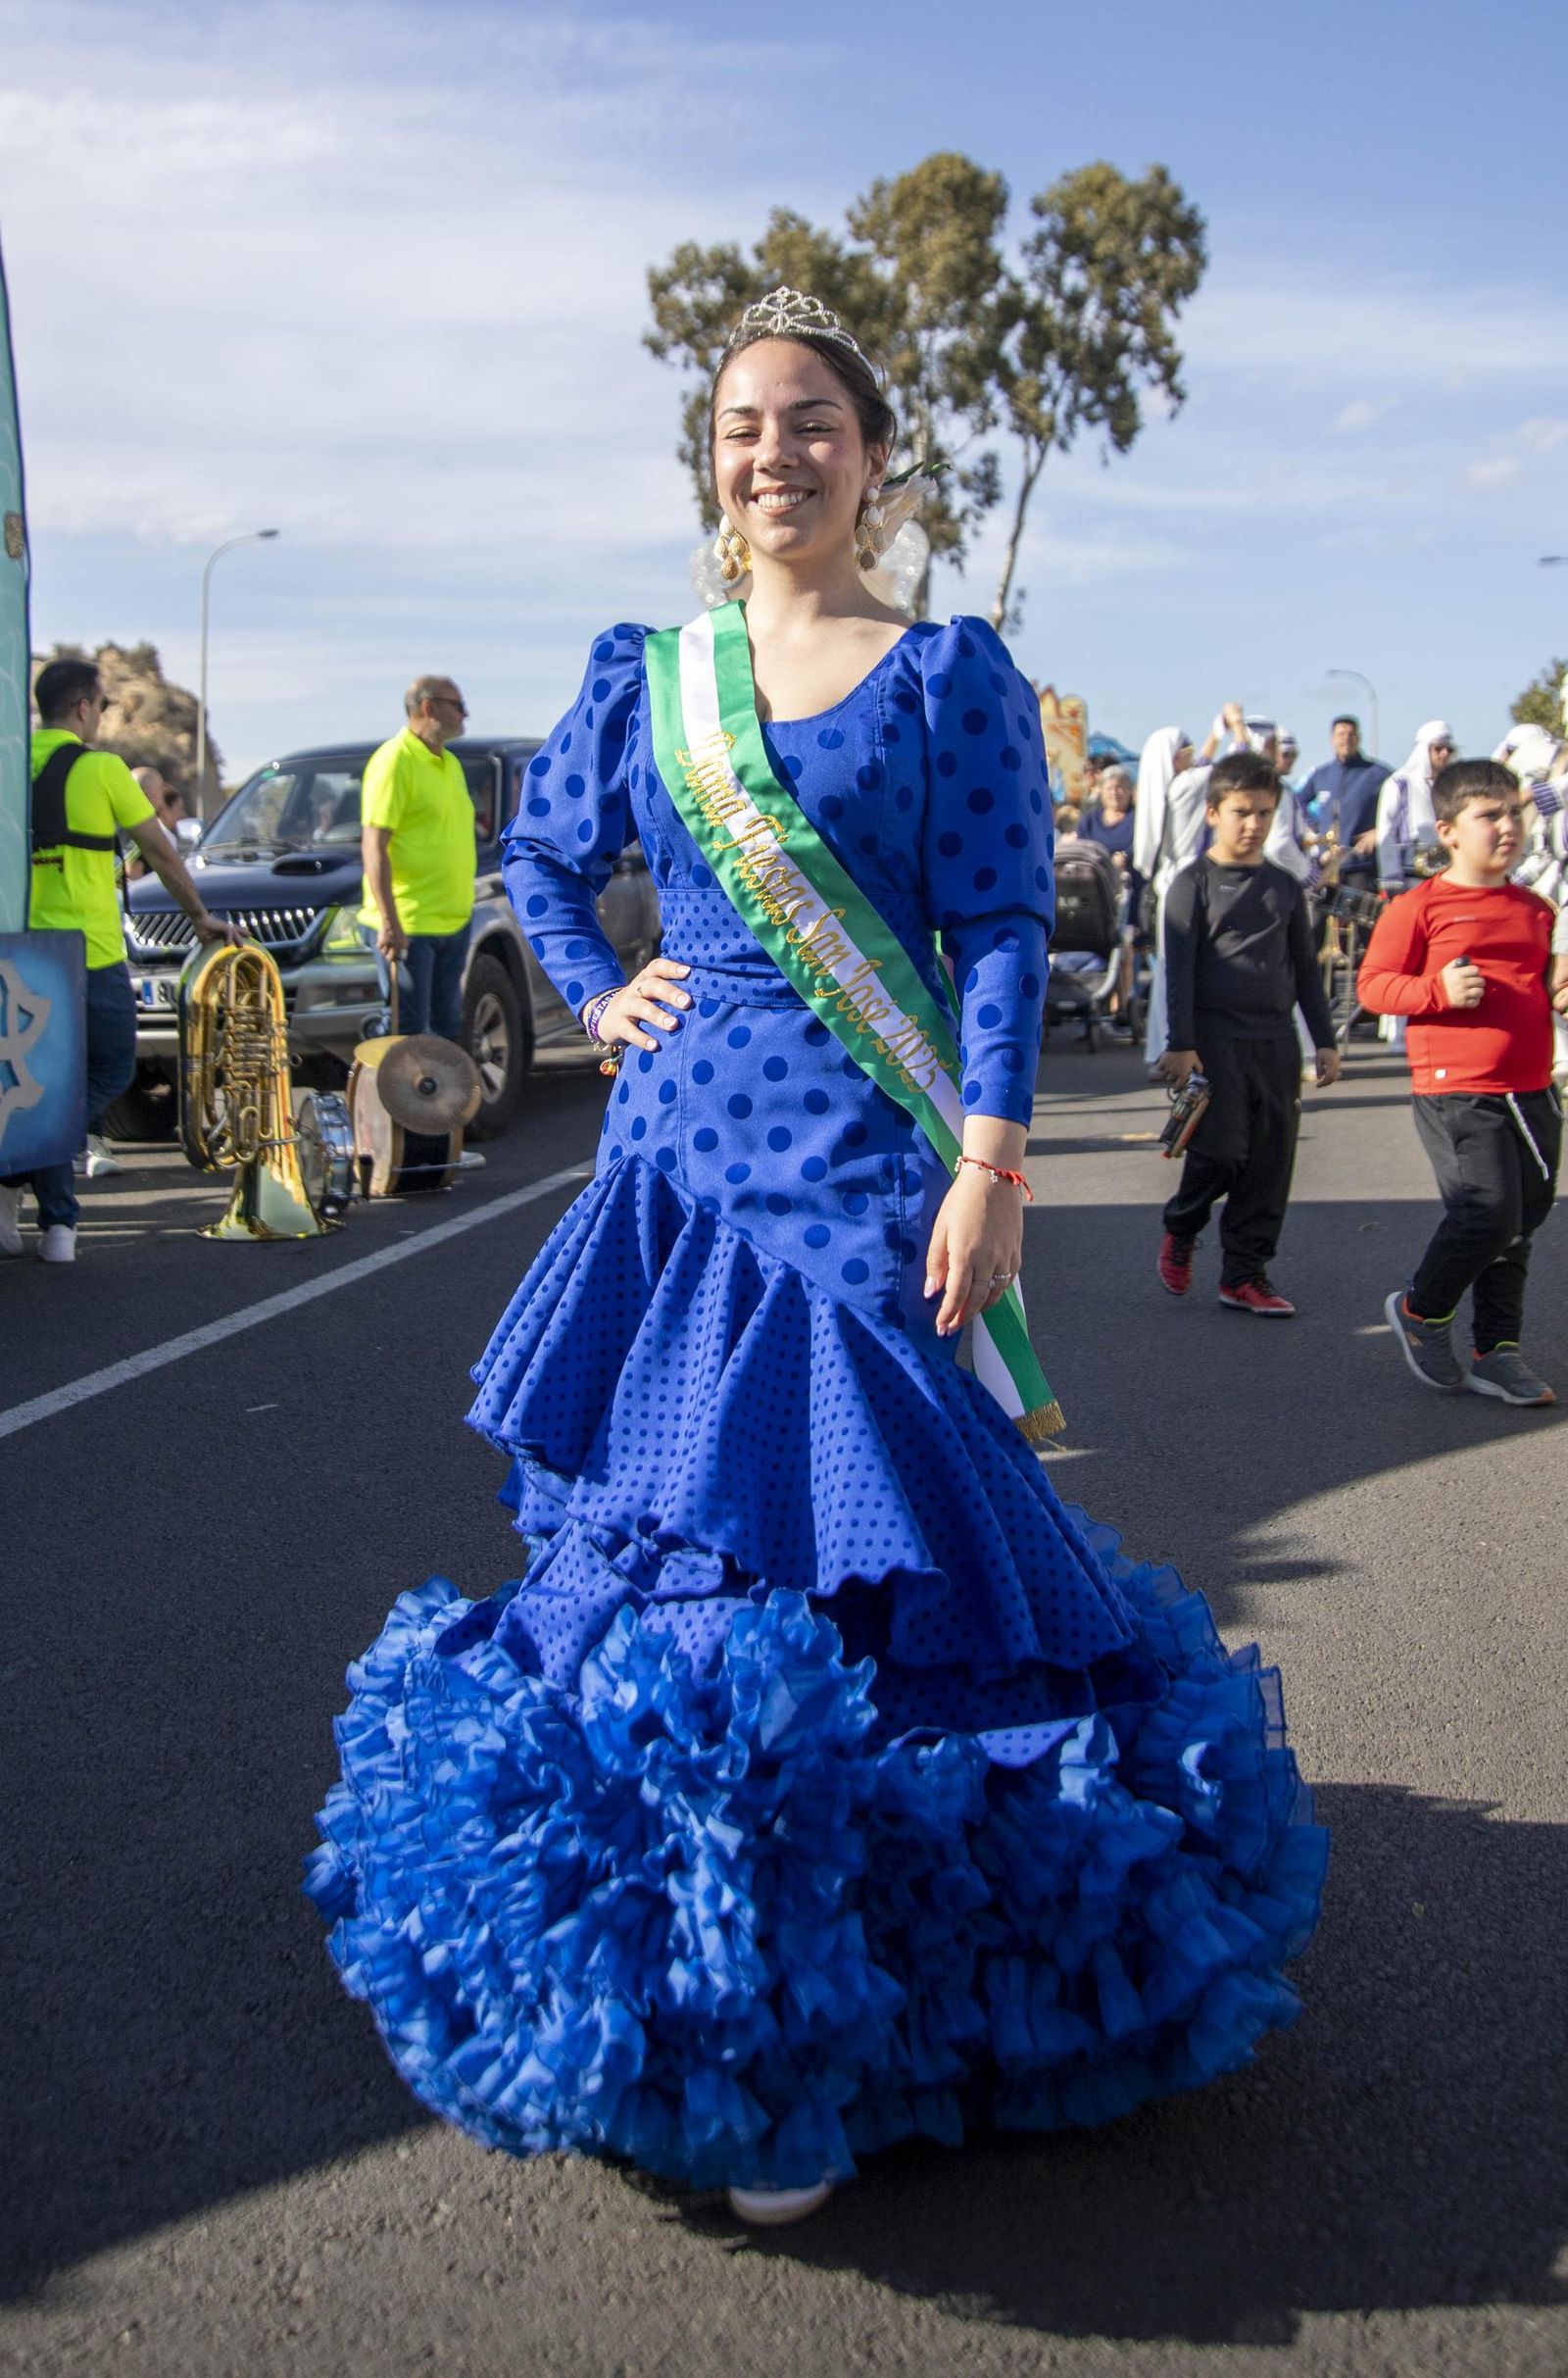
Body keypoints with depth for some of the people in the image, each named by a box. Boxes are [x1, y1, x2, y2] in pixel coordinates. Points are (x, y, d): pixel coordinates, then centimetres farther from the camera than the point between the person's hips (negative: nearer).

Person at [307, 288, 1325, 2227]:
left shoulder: (948, 675, 0)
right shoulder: (644, 672, 11)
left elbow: (999, 935, -5)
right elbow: (542, 854, 25)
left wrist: (990, 1167, -14)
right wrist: (598, 997, 9)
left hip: (866, 1169, -4)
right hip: (679, 1155, 4)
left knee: (862, 1540, -4)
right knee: (657, 1512, 9)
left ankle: (833, 2011, 12)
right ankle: (691, 1986, 28)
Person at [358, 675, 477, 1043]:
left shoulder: (450, 763, 17)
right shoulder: (394, 761, -12)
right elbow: (374, 845, -18)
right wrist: (389, 923, -24)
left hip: (453, 922, 9)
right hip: (408, 926, -9)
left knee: (447, 1031, 15)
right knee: (408, 1034, -6)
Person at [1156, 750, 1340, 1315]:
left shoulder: (1284, 887, 13)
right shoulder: (1194, 884, 0)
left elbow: (1305, 968, 18)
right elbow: (1179, 967, -5)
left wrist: (1325, 1041, 13)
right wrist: (1181, 1044, -12)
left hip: (1276, 1040, 5)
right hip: (1215, 1036, -5)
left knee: (1271, 1159, 2)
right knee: (1220, 1150, -11)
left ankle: (1245, 1273, 11)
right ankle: (1180, 1230, 18)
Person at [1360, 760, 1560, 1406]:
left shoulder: (1537, 909, 14)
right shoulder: (1419, 907, -5)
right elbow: (1373, 984, -7)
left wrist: (1561, 996, 7)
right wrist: (1438, 990, -22)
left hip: (1532, 1092, 7)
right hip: (1457, 1092, -7)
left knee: (1522, 1220, 10)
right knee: (1488, 1213, -14)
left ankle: (1497, 1353, 22)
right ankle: (1420, 1312, 13)